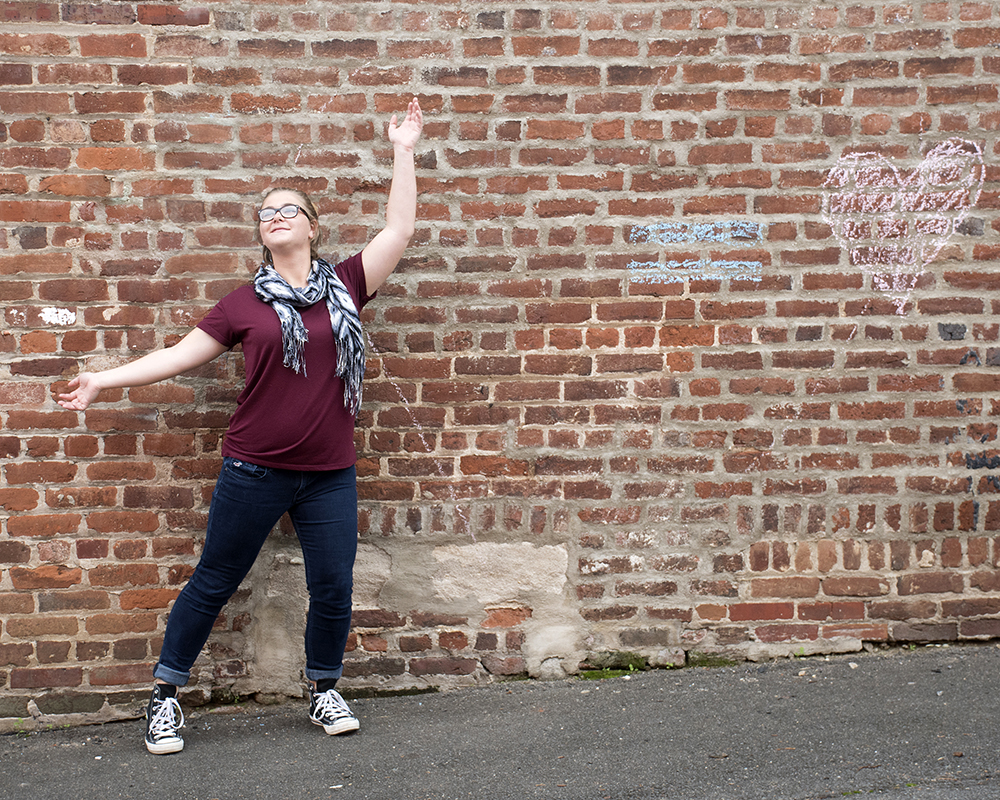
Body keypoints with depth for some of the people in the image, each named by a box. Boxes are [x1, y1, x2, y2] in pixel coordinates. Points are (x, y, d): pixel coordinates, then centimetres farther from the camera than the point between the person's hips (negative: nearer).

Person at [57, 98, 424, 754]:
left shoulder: (345, 284, 3)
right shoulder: (244, 305, 2)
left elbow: (400, 231, -1)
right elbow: (179, 355, 6)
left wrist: (404, 153, -2)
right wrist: (101, 380, 2)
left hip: (331, 474, 1)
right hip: (256, 472, -1)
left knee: (334, 590, 6)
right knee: (214, 582, 8)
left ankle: (325, 691, 29)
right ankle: (166, 696, 21)